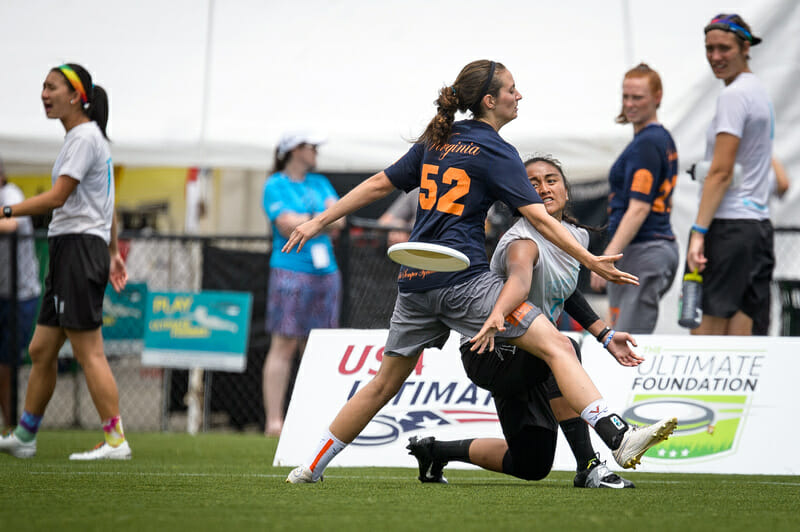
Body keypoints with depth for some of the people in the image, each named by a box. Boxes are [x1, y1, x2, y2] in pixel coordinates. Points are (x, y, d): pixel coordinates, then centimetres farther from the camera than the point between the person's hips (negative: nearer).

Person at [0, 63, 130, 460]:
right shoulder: (84, 137, 19)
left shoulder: (85, 137, -12)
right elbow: (106, 204, 24)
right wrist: (113, 252, 27)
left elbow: (57, 197, -19)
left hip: (79, 247, -10)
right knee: (41, 349, 12)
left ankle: (115, 440, -11)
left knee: (88, 352, -11)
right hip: (67, 252, 10)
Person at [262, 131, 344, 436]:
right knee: (284, 345, -9)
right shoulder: (275, 186, 1)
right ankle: (274, 421, -11)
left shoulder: (319, 183, 19)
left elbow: (339, 220, 6)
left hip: (325, 271, 6)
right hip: (291, 271, -6)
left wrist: (304, 222, -8)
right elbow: (287, 225, -12)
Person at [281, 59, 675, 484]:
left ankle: (311, 466, 23)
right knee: (557, 348, -13)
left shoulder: (436, 141, 16)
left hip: (415, 279, 7)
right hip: (462, 278, -7)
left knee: (386, 381, 19)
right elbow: (538, 217, -10)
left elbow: (378, 185, 19)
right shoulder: (494, 151, -3)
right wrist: (591, 262, -12)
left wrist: (320, 222, 26)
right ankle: (617, 437, -29)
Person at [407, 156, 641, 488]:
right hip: (489, 353, -9)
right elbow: (519, 281, -49)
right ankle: (588, 468, -34)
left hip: (527, 357, 9)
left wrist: (605, 336, 18)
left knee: (532, 467, 10)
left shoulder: (577, 235, 1)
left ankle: (436, 450, 28)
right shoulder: (523, 242, -26)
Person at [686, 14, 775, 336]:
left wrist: (699, 232, -18)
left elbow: (721, 173, -16)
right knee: (739, 334, 6)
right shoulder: (759, 92, 19)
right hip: (759, 225, 9)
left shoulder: (733, 95, -10)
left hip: (729, 225, -9)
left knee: (704, 331, -9)